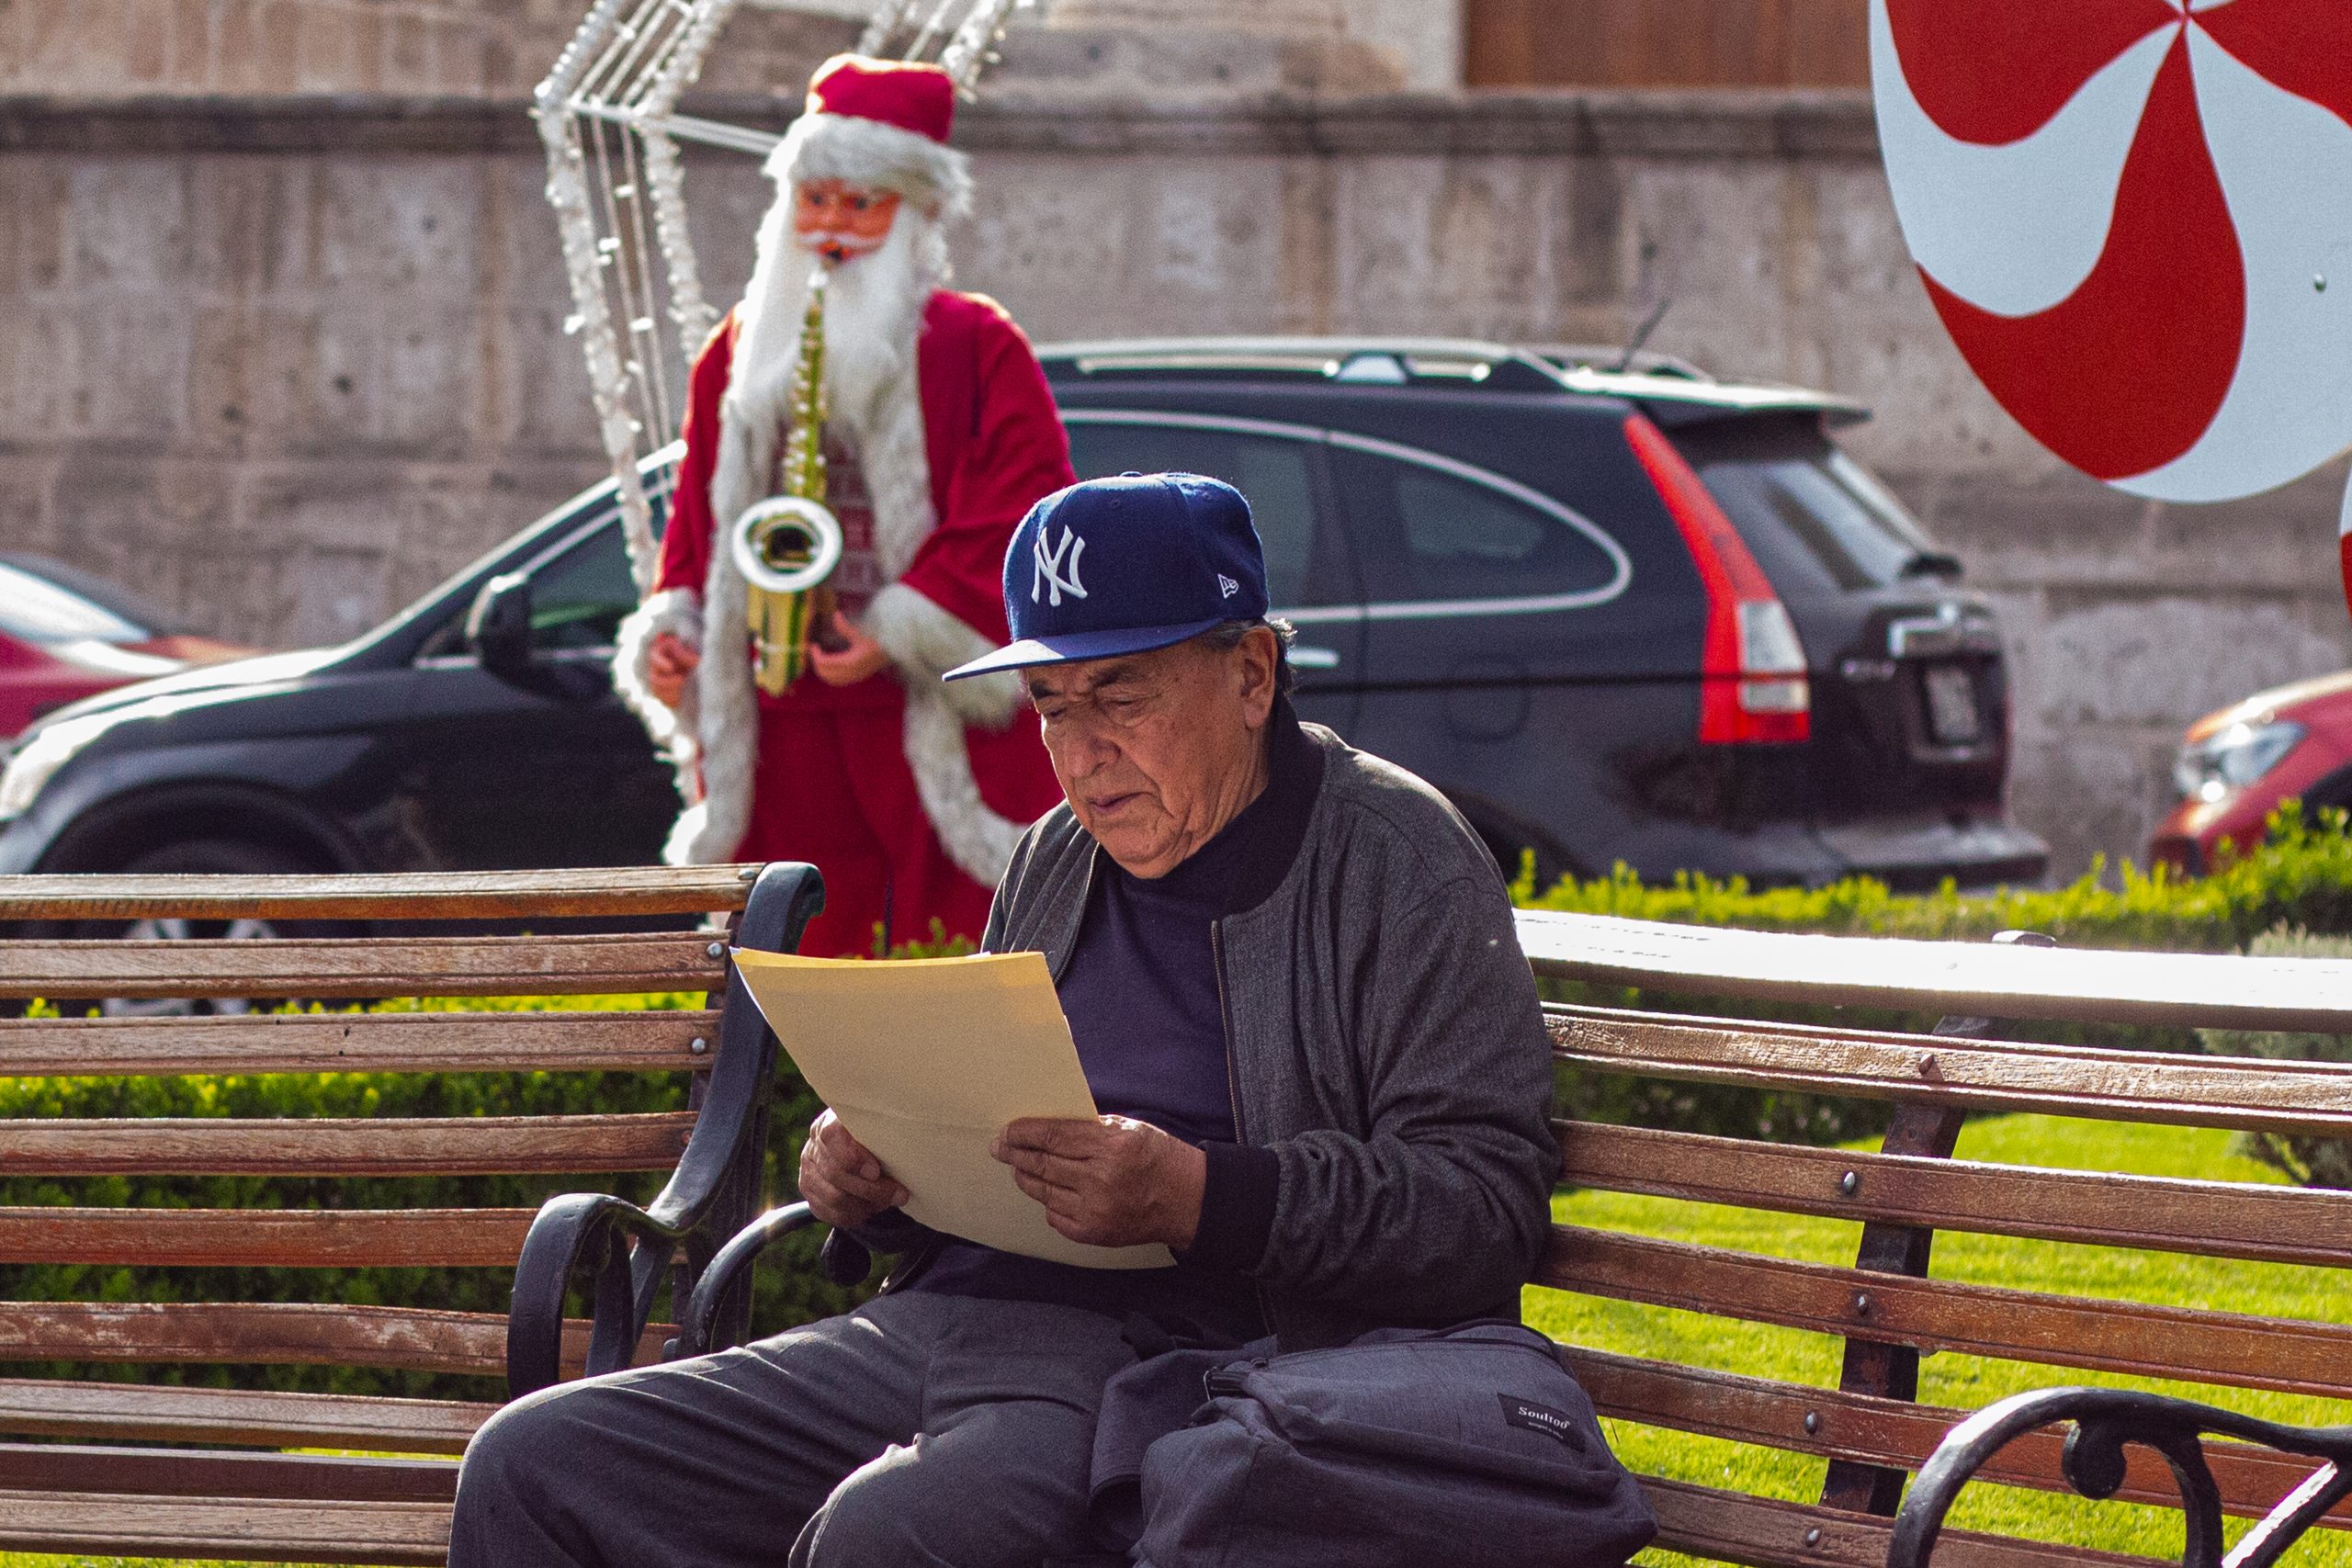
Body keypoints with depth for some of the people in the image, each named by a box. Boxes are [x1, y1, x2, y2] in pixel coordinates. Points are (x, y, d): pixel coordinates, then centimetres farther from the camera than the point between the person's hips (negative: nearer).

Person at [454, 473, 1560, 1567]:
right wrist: (867, 1181, 9)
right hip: (940, 1317, 8)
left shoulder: (1398, 864, 0)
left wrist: (1196, 1199, -22)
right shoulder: (1055, 862, 22)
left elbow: (1487, 1204, -11)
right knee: (530, 1466, -7)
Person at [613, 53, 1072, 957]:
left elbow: (1019, 519, -7)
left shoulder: (975, 349, 1)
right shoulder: (742, 352, 17)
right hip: (784, 730, 4)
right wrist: (669, 630, 3)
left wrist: (902, 630, -16)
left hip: (936, 729, -4)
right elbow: (698, 523, 21)